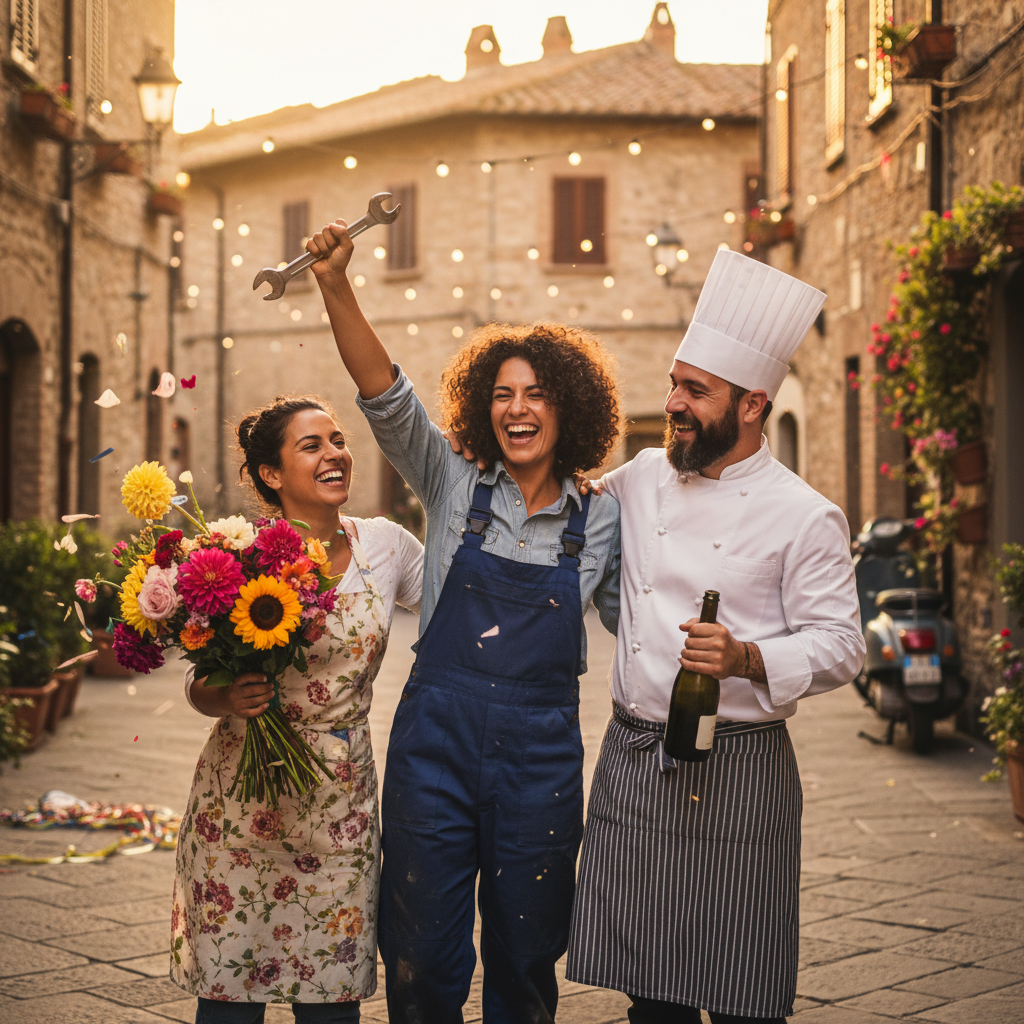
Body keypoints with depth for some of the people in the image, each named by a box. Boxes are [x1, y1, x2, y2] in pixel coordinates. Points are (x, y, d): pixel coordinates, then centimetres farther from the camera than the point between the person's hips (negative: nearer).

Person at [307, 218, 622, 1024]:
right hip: (436, 743, 0)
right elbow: (386, 395, -9)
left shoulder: (598, 522, 5)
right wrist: (337, 287, -21)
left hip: (539, 757, 1)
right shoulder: (455, 488, 3)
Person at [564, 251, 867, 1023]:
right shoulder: (645, 478, 9)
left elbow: (840, 646, -9)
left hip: (736, 772, -5)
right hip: (633, 759, 5)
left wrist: (748, 660, -24)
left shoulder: (805, 516, -7)